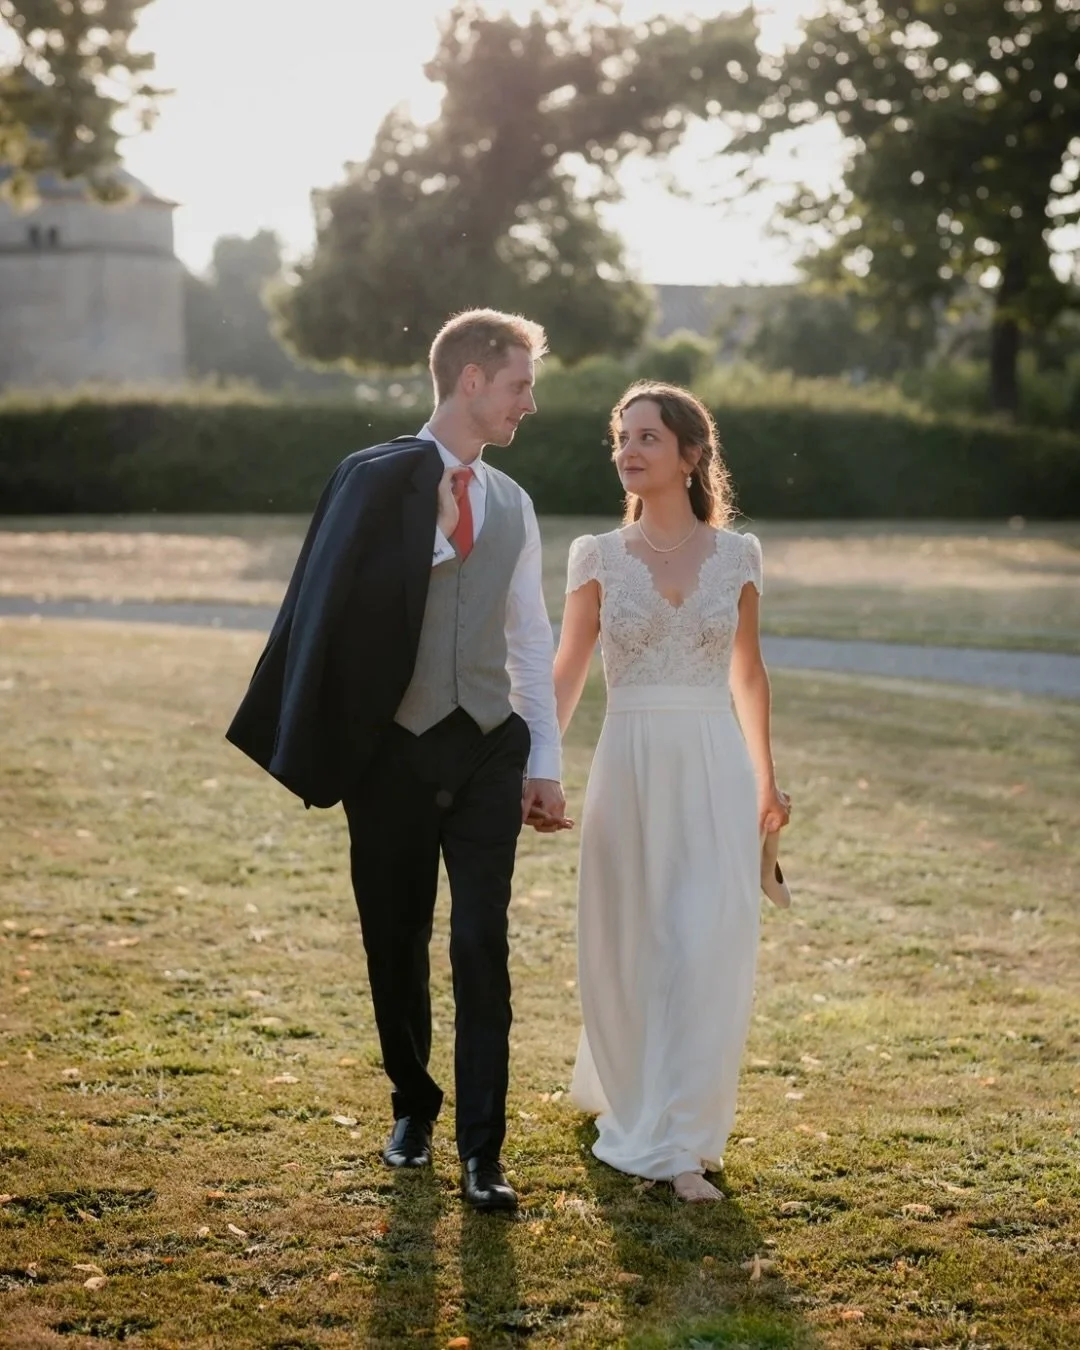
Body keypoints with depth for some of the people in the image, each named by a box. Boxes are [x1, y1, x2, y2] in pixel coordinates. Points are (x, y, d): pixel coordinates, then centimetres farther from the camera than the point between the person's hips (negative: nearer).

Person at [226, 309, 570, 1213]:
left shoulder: (512, 506, 10)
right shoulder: (377, 481, -6)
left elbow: (531, 642, 12)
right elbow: (328, 611, -12)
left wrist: (545, 765, 9)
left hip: (487, 750, 3)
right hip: (395, 753, -3)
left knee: (482, 946, -4)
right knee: (397, 945, 10)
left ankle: (481, 1149, 1)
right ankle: (413, 1106, 32)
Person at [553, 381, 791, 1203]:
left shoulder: (735, 556, 4)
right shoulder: (599, 557, 1)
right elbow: (567, 674, 3)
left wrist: (765, 779, 18)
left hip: (715, 773, 0)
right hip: (629, 771, 0)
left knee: (708, 954, -7)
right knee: (627, 952, 9)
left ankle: (679, 1144, 0)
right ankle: (627, 1098, 35)